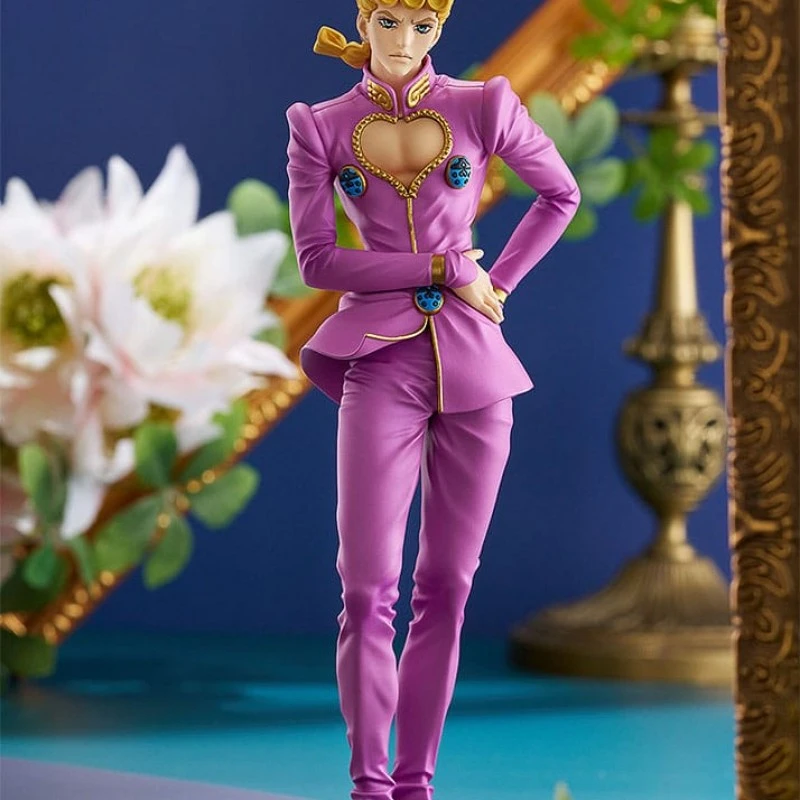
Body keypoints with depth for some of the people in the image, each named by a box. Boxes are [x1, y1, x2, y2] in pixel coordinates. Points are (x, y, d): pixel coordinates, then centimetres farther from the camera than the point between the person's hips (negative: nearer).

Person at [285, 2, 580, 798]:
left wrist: (497, 283, 5)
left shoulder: (482, 106, 2)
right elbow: (316, 258, -4)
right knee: (368, 589, -9)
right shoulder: (321, 128, 2)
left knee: (446, 585, 4)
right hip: (382, 363, -1)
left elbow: (560, 193, 16)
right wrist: (445, 270, -10)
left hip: (473, 363, 1)